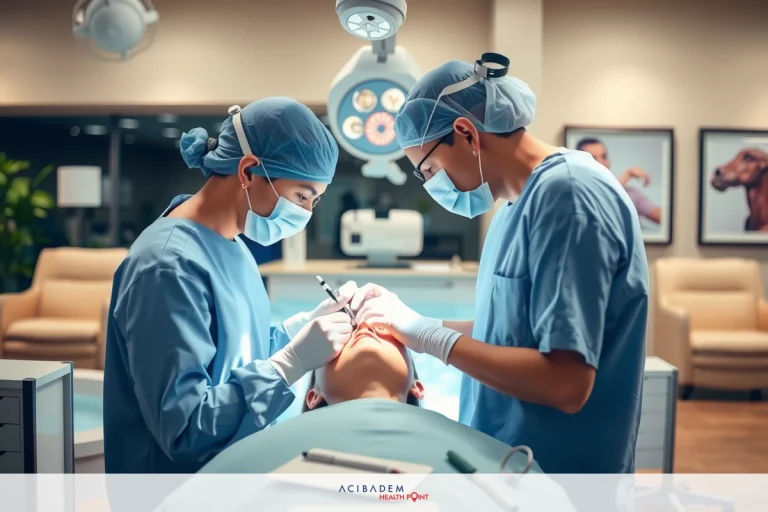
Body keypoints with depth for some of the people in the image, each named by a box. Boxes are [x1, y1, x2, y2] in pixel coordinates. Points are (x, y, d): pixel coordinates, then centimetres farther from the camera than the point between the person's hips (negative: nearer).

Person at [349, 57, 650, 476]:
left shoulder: (567, 193, -21)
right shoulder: (522, 200, 7)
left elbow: (567, 385, -27)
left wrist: (430, 336, -20)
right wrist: (411, 323, 1)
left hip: (557, 471, -8)